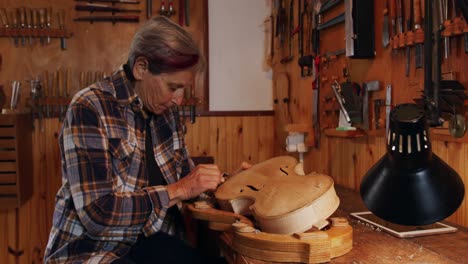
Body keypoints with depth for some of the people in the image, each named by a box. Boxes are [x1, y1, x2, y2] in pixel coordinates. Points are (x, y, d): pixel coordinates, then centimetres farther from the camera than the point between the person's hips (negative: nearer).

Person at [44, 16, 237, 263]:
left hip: (150, 240, 6)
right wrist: (178, 191, -22)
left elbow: (184, 174, 16)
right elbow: (96, 213, -22)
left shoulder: (165, 110, 4)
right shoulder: (89, 108, -16)